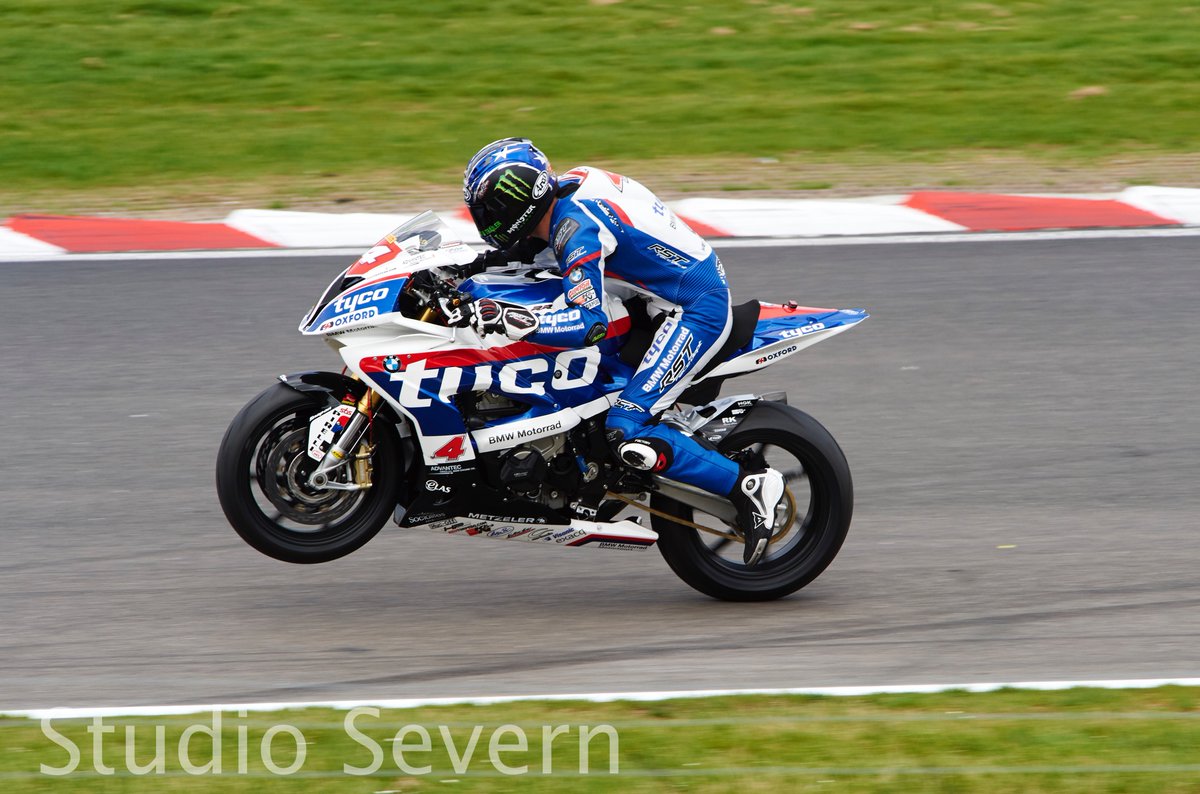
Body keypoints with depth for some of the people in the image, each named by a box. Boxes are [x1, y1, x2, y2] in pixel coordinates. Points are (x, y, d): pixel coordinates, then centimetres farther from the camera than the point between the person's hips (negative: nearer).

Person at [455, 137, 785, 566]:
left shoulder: (576, 227, -22)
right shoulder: (570, 186, 5)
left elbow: (591, 324, -30)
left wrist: (512, 320, -37)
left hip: (695, 314, -11)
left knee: (627, 434, -17)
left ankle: (748, 487, -14)